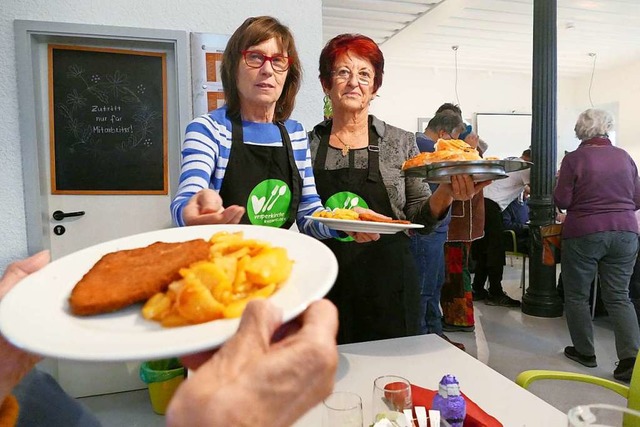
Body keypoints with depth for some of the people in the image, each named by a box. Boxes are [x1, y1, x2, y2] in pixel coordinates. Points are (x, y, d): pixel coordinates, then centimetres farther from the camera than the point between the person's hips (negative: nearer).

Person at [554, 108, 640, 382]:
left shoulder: (574, 159, -8)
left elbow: (562, 201, -8)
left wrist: (560, 181, 9)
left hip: (584, 234, -4)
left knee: (577, 295, 11)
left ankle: (584, 352, 20)